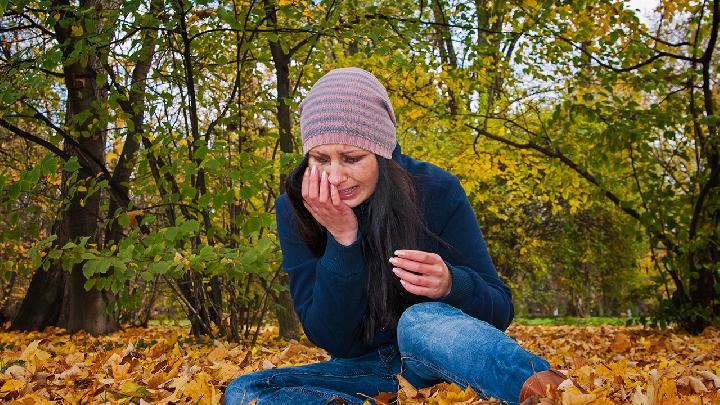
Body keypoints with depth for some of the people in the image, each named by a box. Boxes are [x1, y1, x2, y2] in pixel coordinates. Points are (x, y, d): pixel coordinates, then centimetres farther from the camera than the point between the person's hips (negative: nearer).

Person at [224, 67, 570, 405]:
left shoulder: (436, 190, -14)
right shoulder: (295, 210, -9)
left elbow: (499, 311, -10)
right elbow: (329, 338, -11)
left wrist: (450, 285, -33)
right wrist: (342, 239, -24)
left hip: (438, 359, -3)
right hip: (367, 369, 3)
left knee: (421, 320, -34)